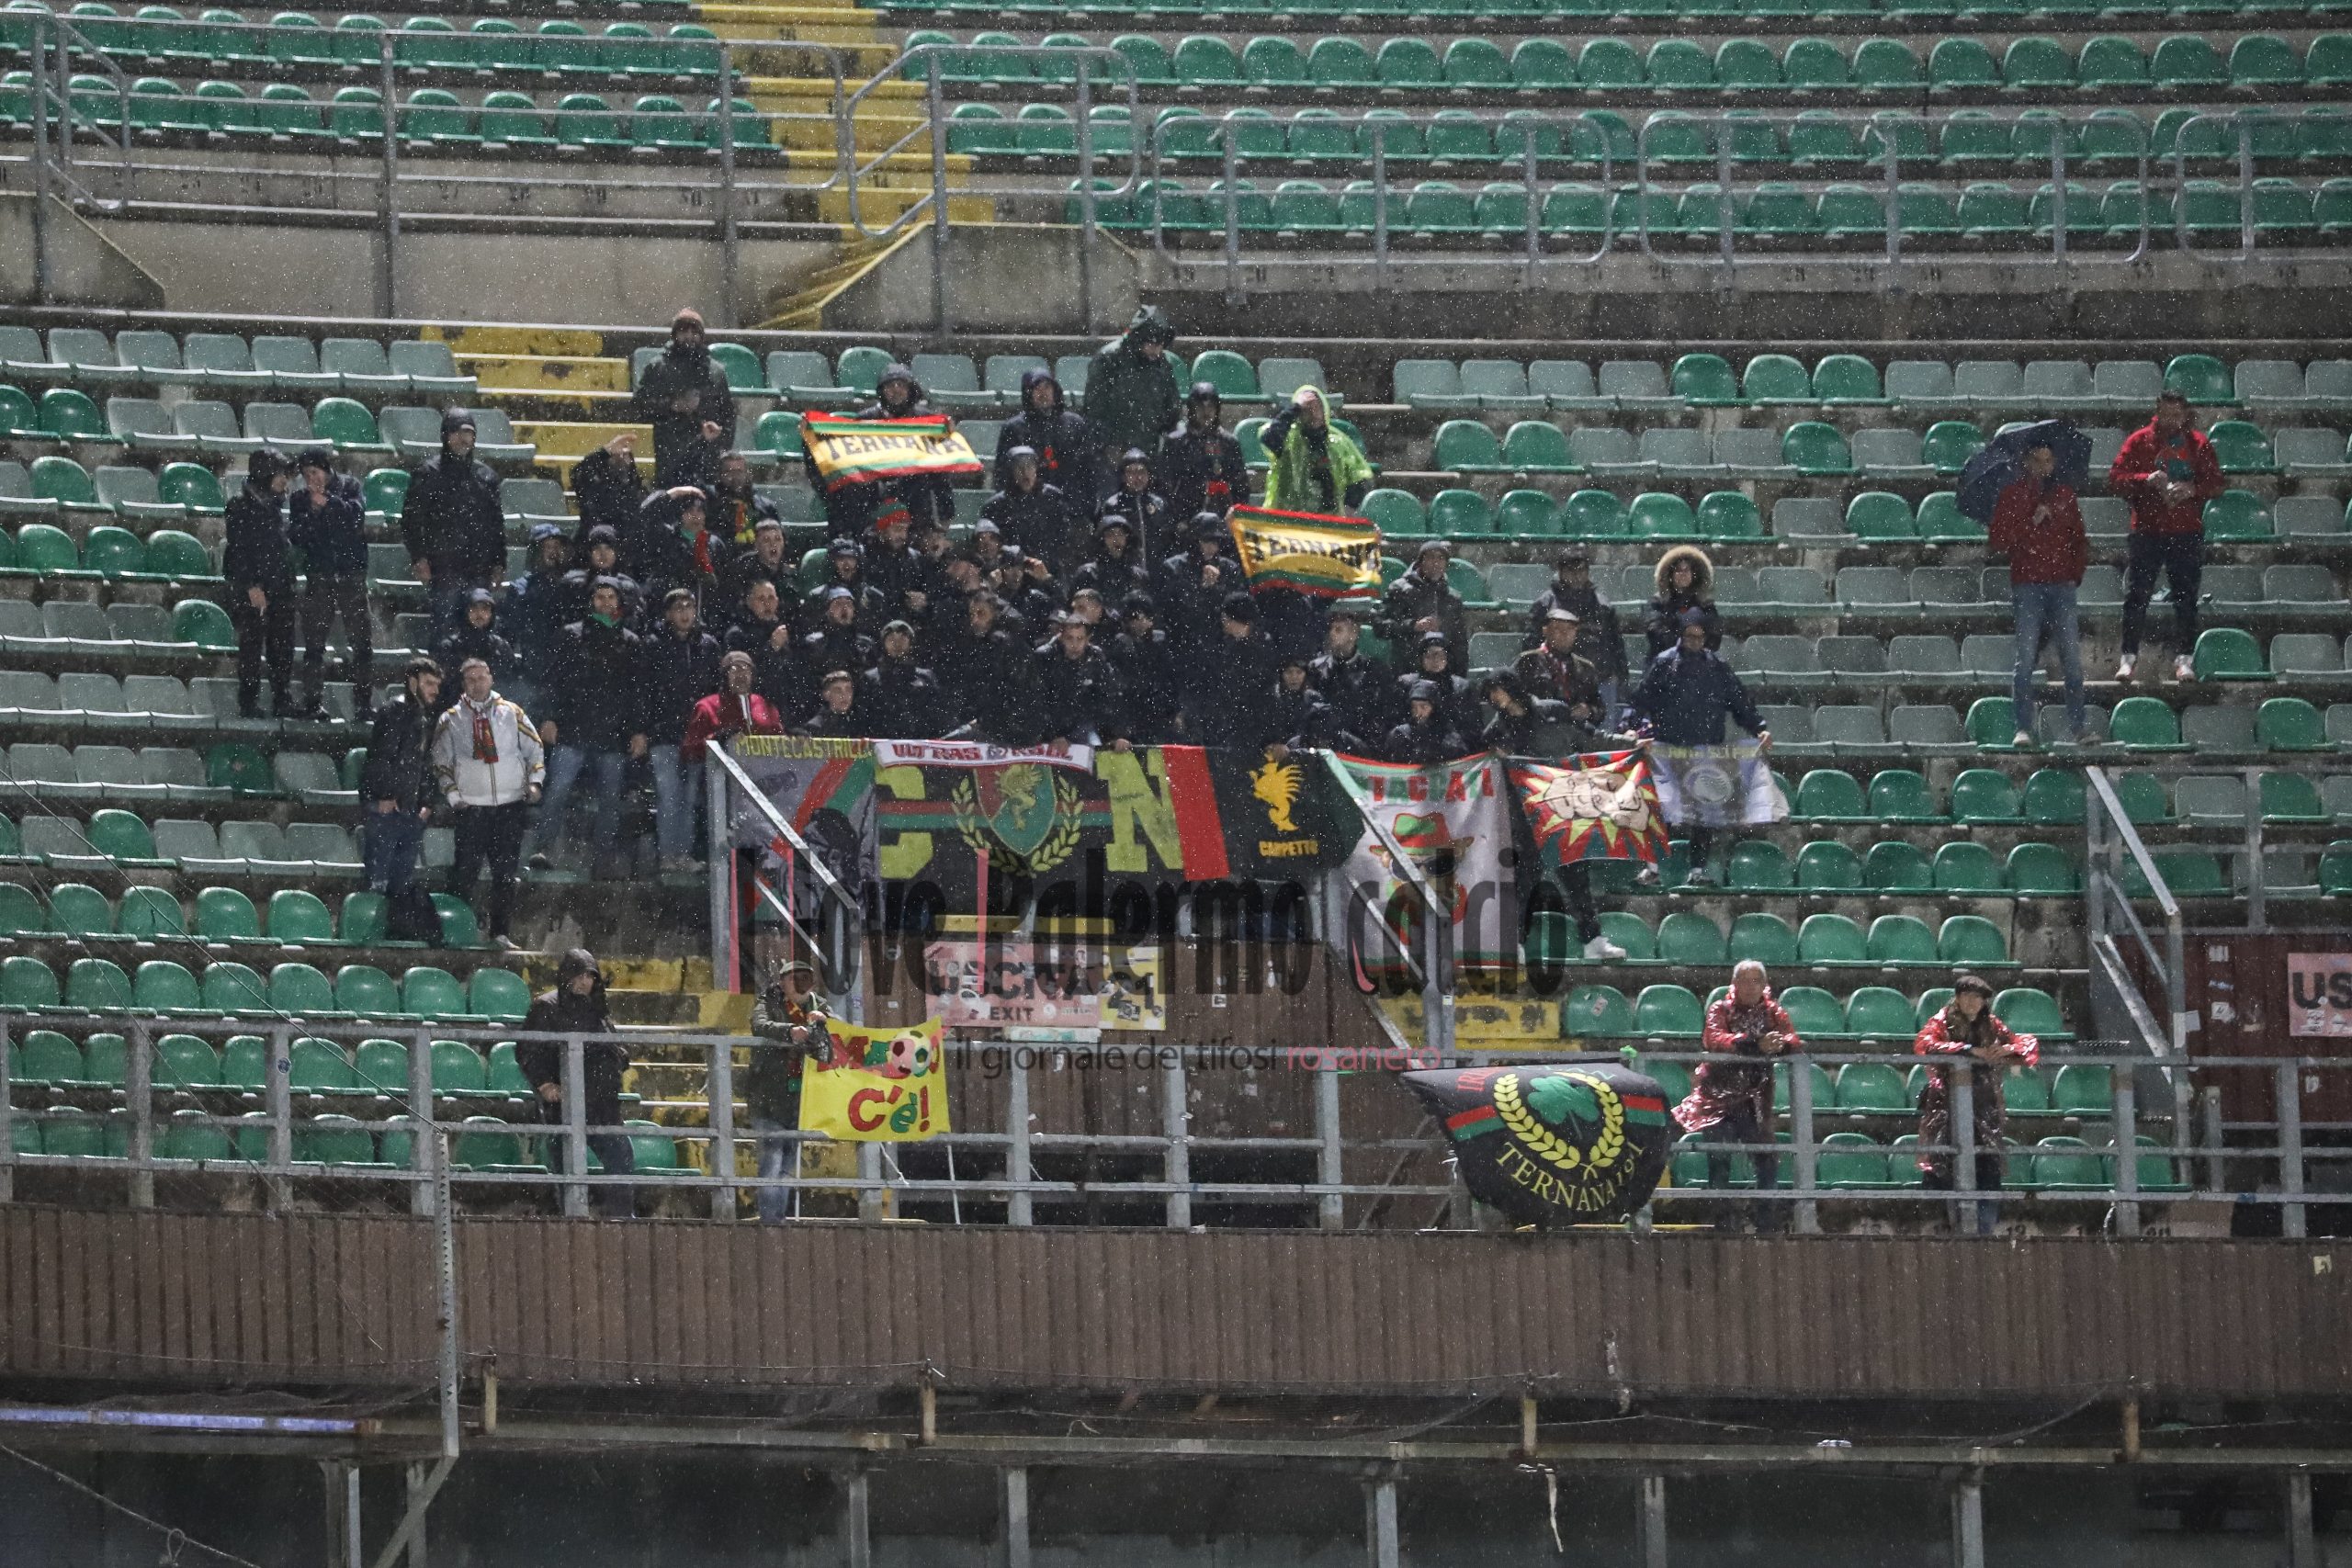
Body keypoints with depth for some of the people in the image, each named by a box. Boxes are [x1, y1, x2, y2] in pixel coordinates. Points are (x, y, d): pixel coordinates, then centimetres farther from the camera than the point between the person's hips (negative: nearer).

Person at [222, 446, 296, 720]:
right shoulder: (240, 506, -7)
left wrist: (289, 582, 12)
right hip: (250, 589, -6)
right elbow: (238, 550, -11)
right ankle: (248, 705, 1)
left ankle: (283, 704, 9)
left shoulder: (275, 505, 14)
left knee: (283, 646, 5)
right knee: (251, 646, -3)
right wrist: (251, 587, -17)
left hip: (279, 587, 6)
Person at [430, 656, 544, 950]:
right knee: (465, 870, -5)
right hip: (471, 807, -1)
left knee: (506, 872, 1)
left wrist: (535, 782, 0)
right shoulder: (450, 721, 6)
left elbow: (534, 750, 14)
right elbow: (441, 762, 9)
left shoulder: (512, 714, 8)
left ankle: (501, 933, 6)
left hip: (511, 806, 1)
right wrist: (452, 794, -3)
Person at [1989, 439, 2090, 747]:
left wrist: (2077, 571, 8)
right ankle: (2023, 729, -5)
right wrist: (2030, 523, -11)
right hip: (2027, 585, -3)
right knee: (2026, 658, -7)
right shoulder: (2012, 496, 5)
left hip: (2061, 584, 3)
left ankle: (2078, 729, 1)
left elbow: (2080, 539, 20)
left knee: (2072, 659, -2)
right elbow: (1997, 540, -2)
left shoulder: (2064, 496, 14)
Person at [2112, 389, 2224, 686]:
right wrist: (2147, 479, -18)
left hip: (2187, 532, 1)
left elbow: (2215, 484, 6)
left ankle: (2183, 658, 7)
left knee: (2186, 599, 2)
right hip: (2147, 531, -1)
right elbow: (2115, 478, -2)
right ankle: (2129, 656, 2)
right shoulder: (2139, 441, 4)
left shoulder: (2199, 444, 7)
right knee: (2136, 596, -4)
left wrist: (2192, 489, -14)